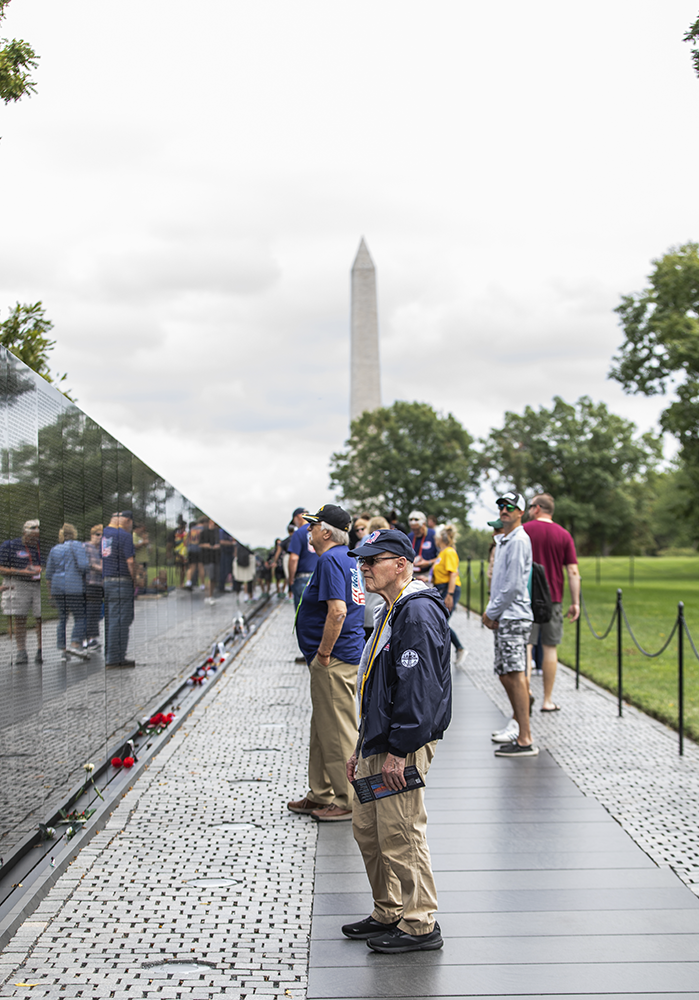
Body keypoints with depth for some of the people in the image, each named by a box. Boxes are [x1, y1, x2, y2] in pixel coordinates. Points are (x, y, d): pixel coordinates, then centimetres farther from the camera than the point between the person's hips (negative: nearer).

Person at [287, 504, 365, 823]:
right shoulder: (348, 558, 15)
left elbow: (337, 611, -26)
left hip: (334, 661, -11)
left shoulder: (331, 560, -16)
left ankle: (349, 802, 6)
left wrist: (323, 653, -19)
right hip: (346, 654, 11)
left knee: (337, 733, -2)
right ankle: (322, 795, 29)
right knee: (323, 729, 19)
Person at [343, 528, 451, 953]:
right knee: (367, 828, 15)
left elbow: (418, 688, -23)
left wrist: (398, 751, -23)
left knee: (400, 833, -5)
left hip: (404, 746, -10)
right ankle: (388, 914, 28)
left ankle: (420, 926, 7)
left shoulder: (419, 614, -17)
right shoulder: (389, 612, 16)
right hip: (379, 743, 10)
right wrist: (362, 748, 22)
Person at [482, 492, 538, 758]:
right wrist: (491, 611, 13)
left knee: (516, 675, -14)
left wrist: (492, 613, -9)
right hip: (503, 617, 10)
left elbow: (513, 586, -17)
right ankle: (519, 727, 24)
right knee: (505, 675, 14)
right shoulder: (502, 541, 20)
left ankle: (525, 741, -16)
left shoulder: (519, 541, -12)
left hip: (514, 617, -10)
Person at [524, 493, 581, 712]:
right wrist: (575, 602, 2)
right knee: (550, 647, 8)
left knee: (525, 644, 0)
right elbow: (573, 572, -1)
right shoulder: (564, 535, 4)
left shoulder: (523, 531, -2)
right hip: (553, 599, 2)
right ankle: (547, 700, 12)